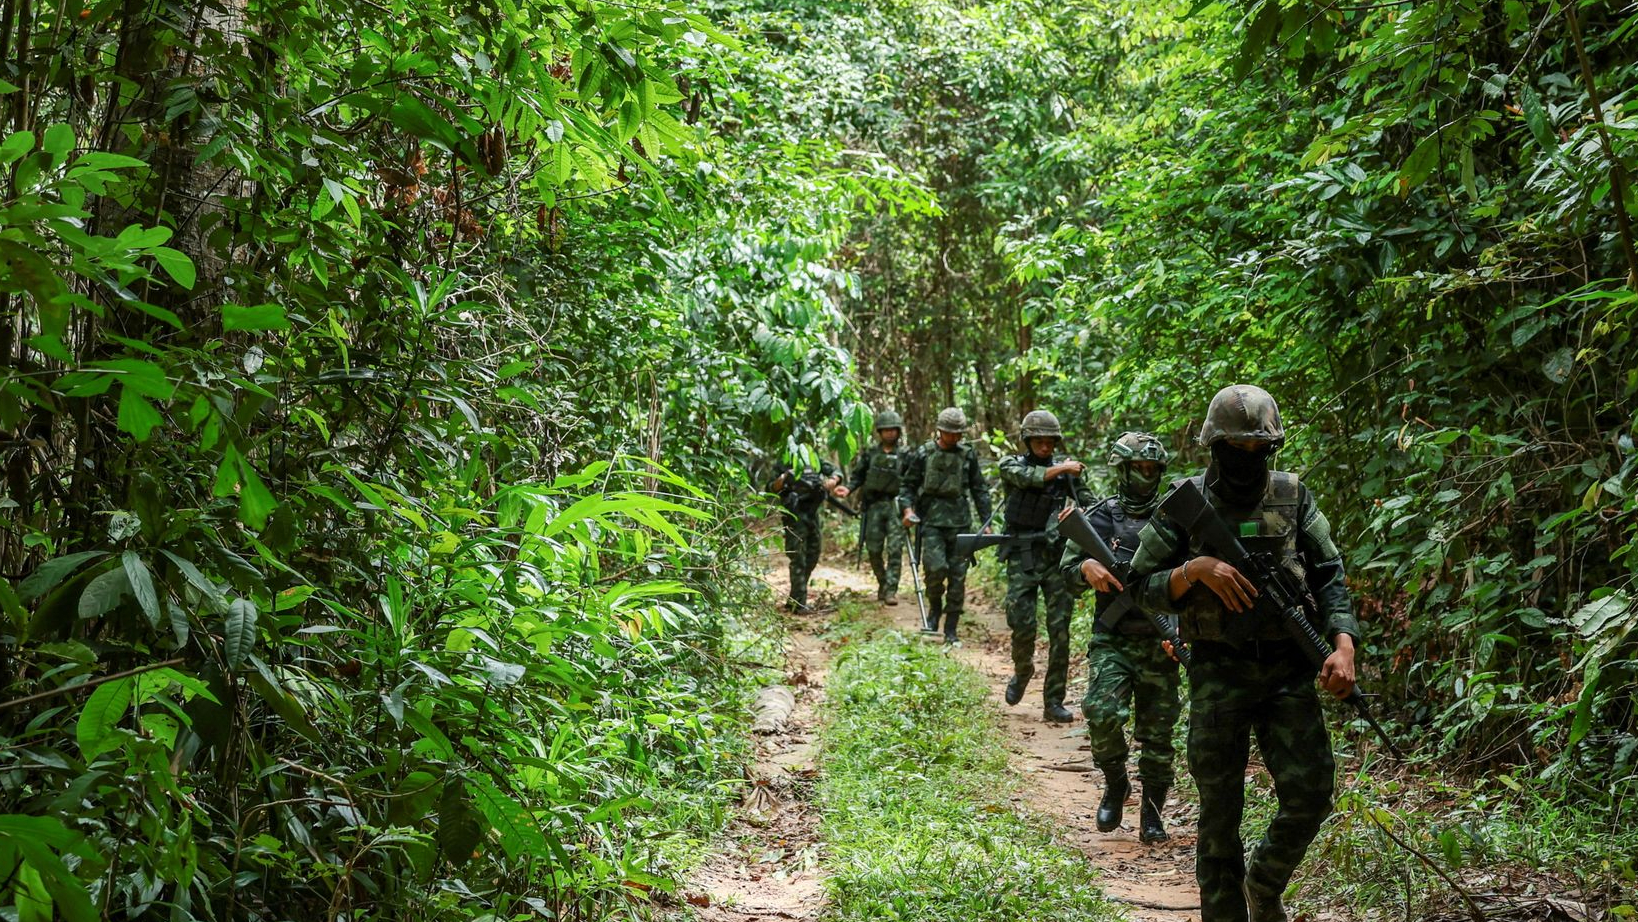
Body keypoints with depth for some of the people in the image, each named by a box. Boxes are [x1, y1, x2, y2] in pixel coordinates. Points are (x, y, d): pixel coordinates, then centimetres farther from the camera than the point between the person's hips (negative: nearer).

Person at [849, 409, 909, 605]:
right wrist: (847, 488, -7)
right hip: (873, 506, 2)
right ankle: (882, 583, 23)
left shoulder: (905, 455, 4)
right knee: (874, 549, 4)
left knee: (895, 549, -9)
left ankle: (891, 589, -8)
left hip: (895, 506, -2)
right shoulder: (870, 455, 8)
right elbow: (858, 477, 12)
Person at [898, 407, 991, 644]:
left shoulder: (968, 455, 7)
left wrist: (986, 521, 7)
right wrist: (907, 509, -9)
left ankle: (951, 631, 11)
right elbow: (908, 485, 8)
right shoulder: (924, 454, 3)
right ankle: (934, 608, 10)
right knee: (936, 568, -19)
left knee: (958, 576, 2)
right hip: (932, 520, -2)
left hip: (960, 522, 2)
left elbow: (979, 489, 12)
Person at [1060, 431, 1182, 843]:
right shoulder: (1099, 518, 4)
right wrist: (1090, 568, -22)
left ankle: (1152, 810, 19)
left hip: (1161, 642, 2)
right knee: (1103, 714, -20)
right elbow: (1069, 573, 1)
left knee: (1158, 731, 4)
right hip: (1112, 641, -2)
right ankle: (1115, 785, 6)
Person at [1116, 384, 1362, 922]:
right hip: (1217, 672, -1)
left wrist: (1343, 646, -10)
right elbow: (1145, 588, 1)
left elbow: (1329, 578, 5)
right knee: (1220, 811, 4)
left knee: (1310, 796, -3)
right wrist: (1195, 570, -17)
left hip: (1288, 669, 2)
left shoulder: (1293, 497, 5)